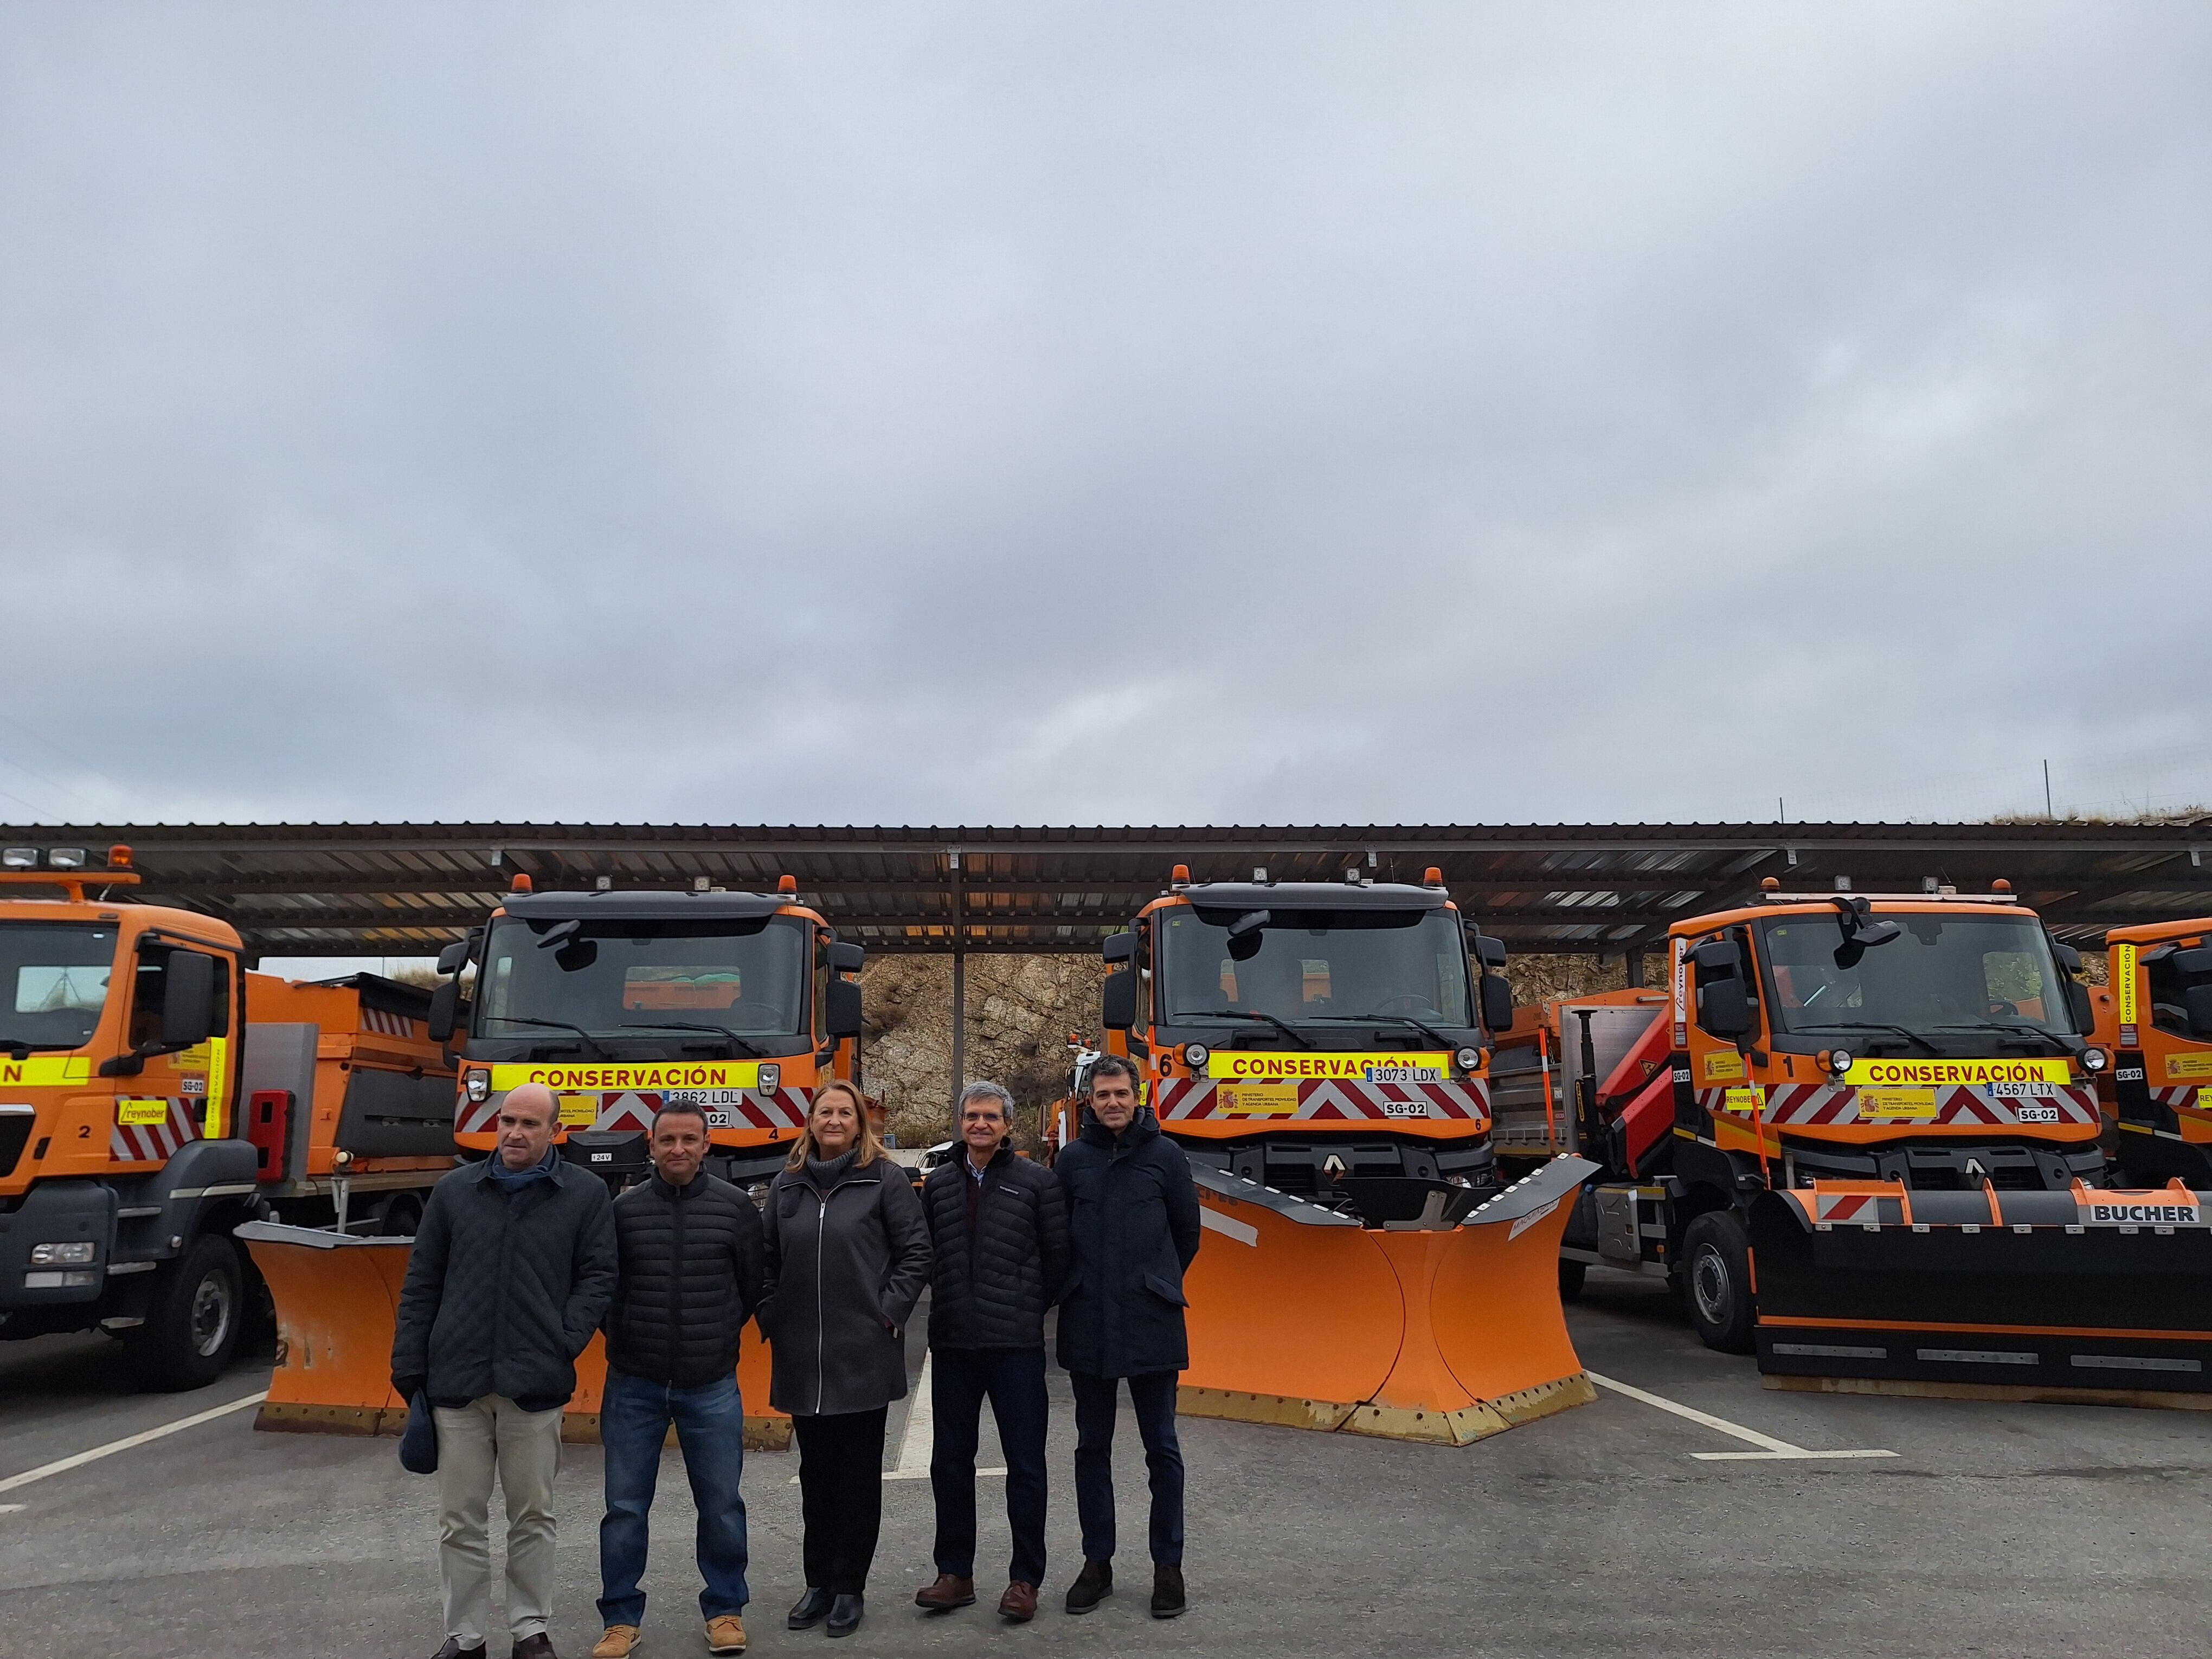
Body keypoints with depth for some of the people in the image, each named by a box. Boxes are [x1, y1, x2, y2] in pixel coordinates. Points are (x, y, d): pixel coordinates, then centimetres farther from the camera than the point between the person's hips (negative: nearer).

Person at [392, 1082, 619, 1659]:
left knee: (532, 1515, 10)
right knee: (460, 1519, 9)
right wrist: (409, 1366, 4)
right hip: (456, 1379, 2)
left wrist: (565, 1342, -9)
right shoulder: (455, 1191, 5)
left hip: (536, 1383, -1)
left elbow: (597, 1277, 1)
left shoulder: (585, 1193, 0)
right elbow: (421, 1284, 8)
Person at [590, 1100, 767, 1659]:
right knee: (625, 1507, 8)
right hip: (633, 1384, 1)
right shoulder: (624, 1210, -2)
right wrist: (624, 1338, 7)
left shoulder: (736, 1208, -2)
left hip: (712, 1386, 0)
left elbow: (753, 1286, 6)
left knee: (721, 1504, 8)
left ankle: (725, 1609, 24)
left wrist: (718, 1336, 8)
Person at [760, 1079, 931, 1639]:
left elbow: (916, 1251, -3)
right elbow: (769, 1259, 14)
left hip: (864, 1354, -4)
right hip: (801, 1355, 4)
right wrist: (771, 1317, 5)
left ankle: (849, 1587, 16)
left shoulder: (884, 1178, -3)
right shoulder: (787, 1184, 9)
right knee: (815, 1473, 13)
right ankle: (819, 1582, 25)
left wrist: (891, 1310, -9)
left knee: (858, 1472, 5)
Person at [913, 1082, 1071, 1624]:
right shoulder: (938, 1183, 8)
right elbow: (925, 1253, 15)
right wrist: (949, 1301, 8)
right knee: (950, 1461, 11)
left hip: (1016, 1345, -4)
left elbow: (1057, 1257, 1)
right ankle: (955, 1573, 24)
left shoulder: (1037, 1183, -2)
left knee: (1025, 1463, 3)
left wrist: (1029, 1308, 3)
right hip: (952, 1344, 4)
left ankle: (1025, 1579, 14)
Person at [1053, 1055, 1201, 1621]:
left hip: (1151, 1324, -2)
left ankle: (1168, 1565, 17)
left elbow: (1187, 1231, 8)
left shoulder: (1165, 1155, -1)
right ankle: (1097, 1562, 23)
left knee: (1161, 1447, 6)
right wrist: (1078, 1287, 11)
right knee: (1092, 1446, 11)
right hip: (1087, 1325, 2)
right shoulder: (1072, 1159, 3)